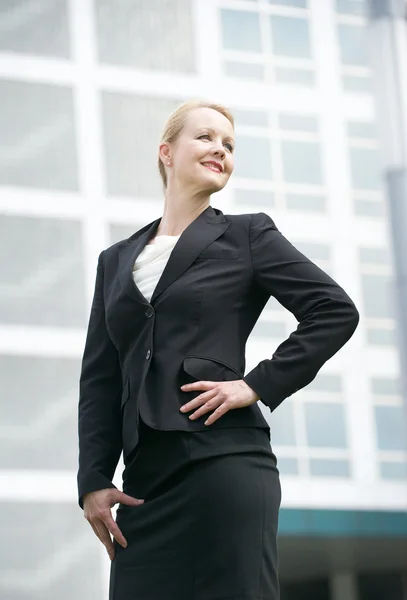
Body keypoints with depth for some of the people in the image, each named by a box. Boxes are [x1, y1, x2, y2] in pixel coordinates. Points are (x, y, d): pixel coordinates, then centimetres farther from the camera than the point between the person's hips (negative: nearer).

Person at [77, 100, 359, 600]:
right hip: (145, 474, 4)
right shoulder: (116, 261, 20)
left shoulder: (247, 235, 9)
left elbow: (336, 311, 3)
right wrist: (93, 480, 5)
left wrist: (259, 385, -5)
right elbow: (98, 380, 16)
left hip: (225, 460, -4)